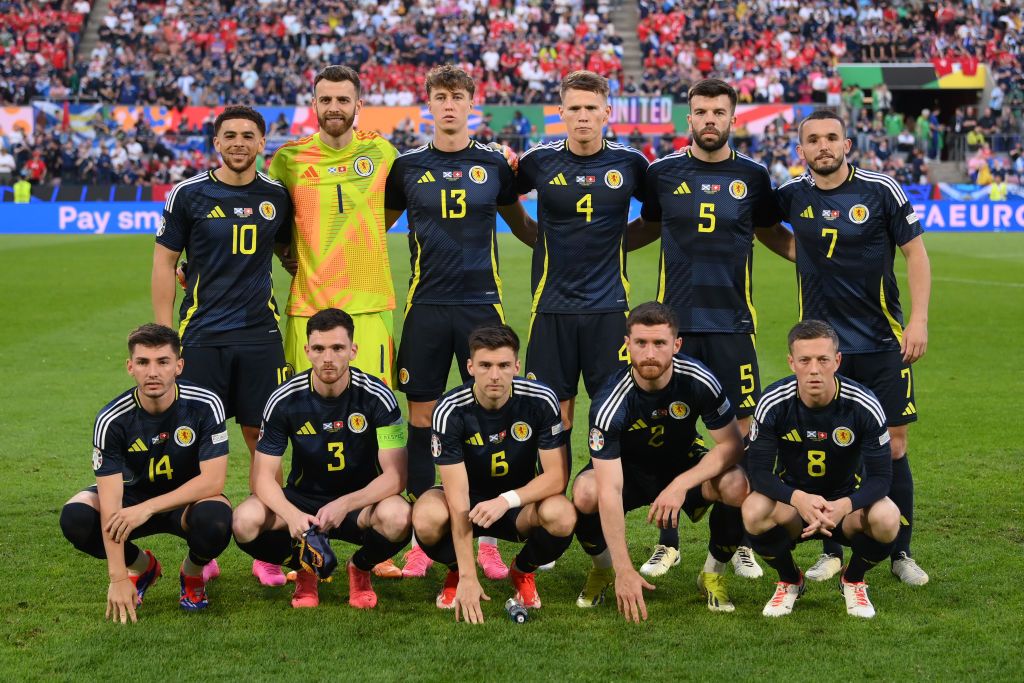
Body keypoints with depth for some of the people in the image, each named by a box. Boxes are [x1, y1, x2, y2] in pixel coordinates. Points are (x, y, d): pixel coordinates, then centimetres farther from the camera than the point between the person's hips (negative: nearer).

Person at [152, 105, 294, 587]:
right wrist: (164, 335, -3)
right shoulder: (189, 195, -1)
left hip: (260, 334, 2)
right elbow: (163, 263, 3)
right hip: (202, 335, -2)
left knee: (264, 439, 2)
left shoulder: (277, 196, 6)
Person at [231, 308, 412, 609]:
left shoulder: (378, 397, -15)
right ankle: (303, 571, 5)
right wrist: (292, 515, -32)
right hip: (302, 499, 1)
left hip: (361, 499, -1)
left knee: (397, 517, -36)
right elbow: (264, 475, -11)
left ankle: (360, 569, 2)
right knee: (246, 520, -29)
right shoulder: (284, 399, -12)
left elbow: (395, 475, -18)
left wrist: (344, 504, -34)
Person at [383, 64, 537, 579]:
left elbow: (522, 226, 18)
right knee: (421, 417, 1)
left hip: (481, 302, 0)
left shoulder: (495, 165, 7)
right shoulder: (408, 166, 6)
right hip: (426, 305, 0)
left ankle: (486, 538, 8)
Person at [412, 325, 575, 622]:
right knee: (426, 518, -35)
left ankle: (523, 571, 3)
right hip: (470, 501, -1)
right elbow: (458, 497, -27)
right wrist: (468, 577, -32)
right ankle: (457, 572, 2)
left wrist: (506, 500, -34)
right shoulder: (450, 411, -23)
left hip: (521, 501, 1)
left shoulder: (541, 401, -19)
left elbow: (557, 476, -15)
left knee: (562, 516, -33)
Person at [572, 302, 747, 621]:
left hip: (685, 467, 2)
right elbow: (609, 490, -36)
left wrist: (681, 484, -32)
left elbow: (732, 445, -16)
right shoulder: (610, 403, -31)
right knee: (585, 493, -35)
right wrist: (624, 570, -43)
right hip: (629, 472, -1)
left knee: (738, 485, -30)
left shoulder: (699, 380, -24)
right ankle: (603, 571, -1)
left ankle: (713, 574, -1)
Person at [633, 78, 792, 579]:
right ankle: (667, 543, 13)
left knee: (739, 430, 0)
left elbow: (771, 233, 19)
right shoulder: (663, 173, 4)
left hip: (732, 324, 0)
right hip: (674, 322, 0)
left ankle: (738, 543, 13)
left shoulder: (753, 176, 4)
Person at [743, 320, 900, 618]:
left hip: (847, 503, 0)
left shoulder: (864, 405, -19)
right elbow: (759, 471, -18)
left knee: (887, 519, -33)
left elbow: (880, 476, -18)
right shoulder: (773, 403, -18)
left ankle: (853, 580, 3)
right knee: (754, 511, -33)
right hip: (792, 501, 0)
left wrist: (844, 506, -39)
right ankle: (789, 582, 0)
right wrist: (799, 499, -39)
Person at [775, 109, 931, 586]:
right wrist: (799, 251, 6)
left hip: (882, 342, -1)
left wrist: (919, 320, -7)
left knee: (892, 447, 0)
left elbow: (915, 251, 0)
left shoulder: (880, 190, -5)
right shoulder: (793, 194, 1)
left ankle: (901, 553, 11)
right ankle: (832, 552, 15)